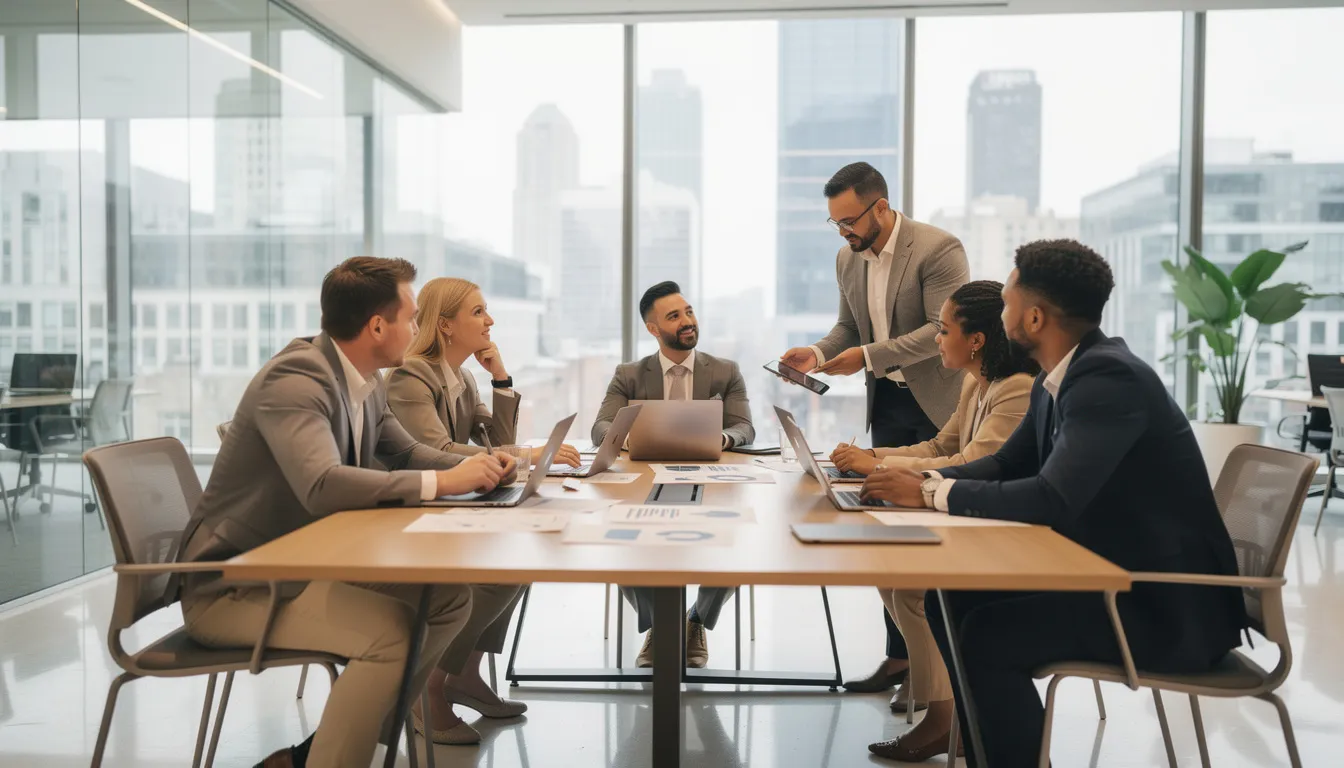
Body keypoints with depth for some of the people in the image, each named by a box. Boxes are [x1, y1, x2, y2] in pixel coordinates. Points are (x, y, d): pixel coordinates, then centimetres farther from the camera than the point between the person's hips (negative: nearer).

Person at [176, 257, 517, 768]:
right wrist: (442, 482, -32)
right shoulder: (294, 380, -25)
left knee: (448, 599, 0)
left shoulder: (366, 384, 2)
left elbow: (406, 453, 15)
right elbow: (323, 486, -39)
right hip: (232, 585, -9)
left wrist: (473, 466, -5)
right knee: (390, 632, -28)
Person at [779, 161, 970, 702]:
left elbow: (943, 328, -21)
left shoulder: (938, 249, -15)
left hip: (939, 406, -7)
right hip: (887, 405, 7)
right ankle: (900, 657, 20)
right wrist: (818, 353, -4)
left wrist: (868, 355, -24)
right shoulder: (848, 259, 7)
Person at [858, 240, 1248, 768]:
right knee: (952, 600, 3)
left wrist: (932, 493, -23)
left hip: (1166, 601, -9)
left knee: (987, 634, -21)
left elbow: (1053, 500, -32)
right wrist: (923, 480, -4)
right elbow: (1006, 466, 13)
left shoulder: (1110, 377, -24)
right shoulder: (1057, 379, 4)